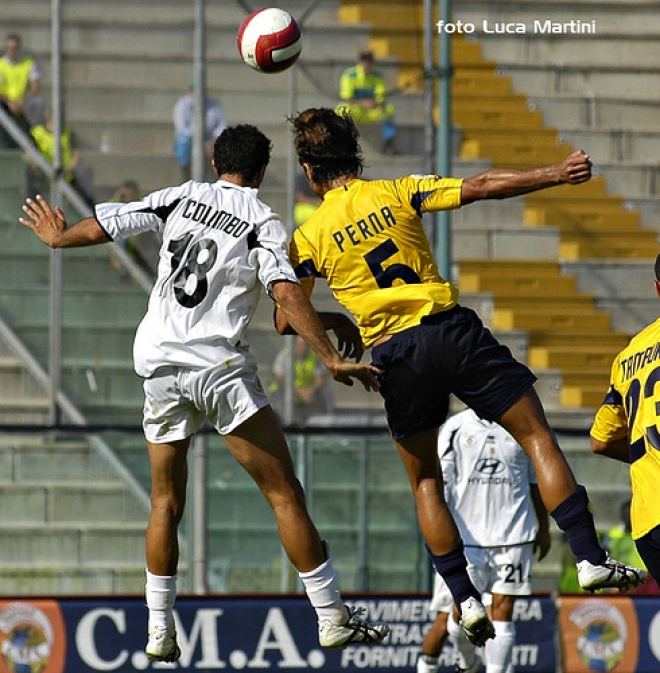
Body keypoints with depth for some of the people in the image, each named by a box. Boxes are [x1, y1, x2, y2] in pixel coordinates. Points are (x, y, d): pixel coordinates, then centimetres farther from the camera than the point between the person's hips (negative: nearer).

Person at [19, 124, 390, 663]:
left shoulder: (181, 198, 11)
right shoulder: (263, 221, 1)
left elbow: (100, 228, 15)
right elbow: (288, 295, -13)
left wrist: (57, 236, 36)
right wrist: (332, 359, -14)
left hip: (157, 365, 4)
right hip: (220, 365, -4)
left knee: (166, 502, 15)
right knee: (284, 493, -3)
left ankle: (160, 631, 12)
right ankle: (332, 618, -6)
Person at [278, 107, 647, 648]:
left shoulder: (310, 237, 5)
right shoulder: (397, 194, 4)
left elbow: (287, 322, 6)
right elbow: (478, 188, -4)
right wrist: (555, 175, 0)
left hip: (395, 355, 0)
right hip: (452, 330, 0)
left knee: (425, 483, 15)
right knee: (537, 437, 5)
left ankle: (466, 599, 9)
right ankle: (590, 558, -5)